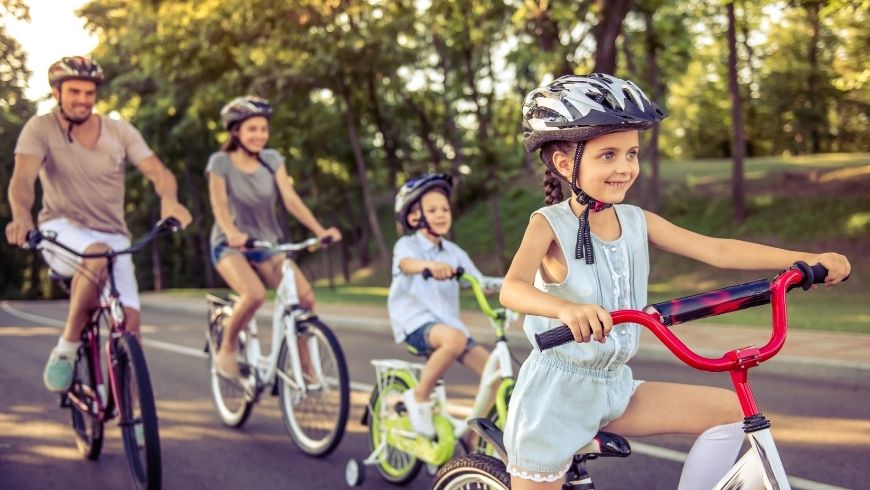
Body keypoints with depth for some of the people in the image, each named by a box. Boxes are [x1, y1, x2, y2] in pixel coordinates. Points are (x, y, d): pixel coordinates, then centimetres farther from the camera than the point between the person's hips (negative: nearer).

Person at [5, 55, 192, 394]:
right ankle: (65, 349, -19)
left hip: (112, 237, 3)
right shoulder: (41, 128, -4)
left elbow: (157, 171, -9)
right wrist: (21, 216, -41)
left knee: (129, 321, -17)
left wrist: (169, 199, -33)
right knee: (97, 257, -38)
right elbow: (23, 178, -19)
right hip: (62, 232, -3)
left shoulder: (120, 132, 2)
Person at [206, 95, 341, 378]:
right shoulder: (221, 162, -7)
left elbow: (290, 199, -8)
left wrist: (320, 230, -23)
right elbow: (219, 204, -19)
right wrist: (232, 233, -41)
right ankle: (227, 350, -7)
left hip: (267, 244, 4)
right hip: (230, 245, -4)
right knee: (255, 294, -33)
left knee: (305, 296, -18)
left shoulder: (272, 159, 1)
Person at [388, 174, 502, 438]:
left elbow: (479, 282, 7)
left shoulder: (454, 252, 14)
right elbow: (406, 264, -28)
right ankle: (419, 397, -17)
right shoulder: (407, 245, -4)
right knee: (454, 338, -38)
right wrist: (430, 265, -51)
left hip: (447, 322, 6)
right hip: (416, 323, -6)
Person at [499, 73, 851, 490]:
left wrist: (807, 260, -13)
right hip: (554, 393, -5)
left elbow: (716, 250, -4)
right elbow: (512, 289, -32)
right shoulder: (549, 224, -15)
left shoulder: (637, 222, 0)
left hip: (613, 389, 6)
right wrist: (567, 308, -53)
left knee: (730, 410, -1)